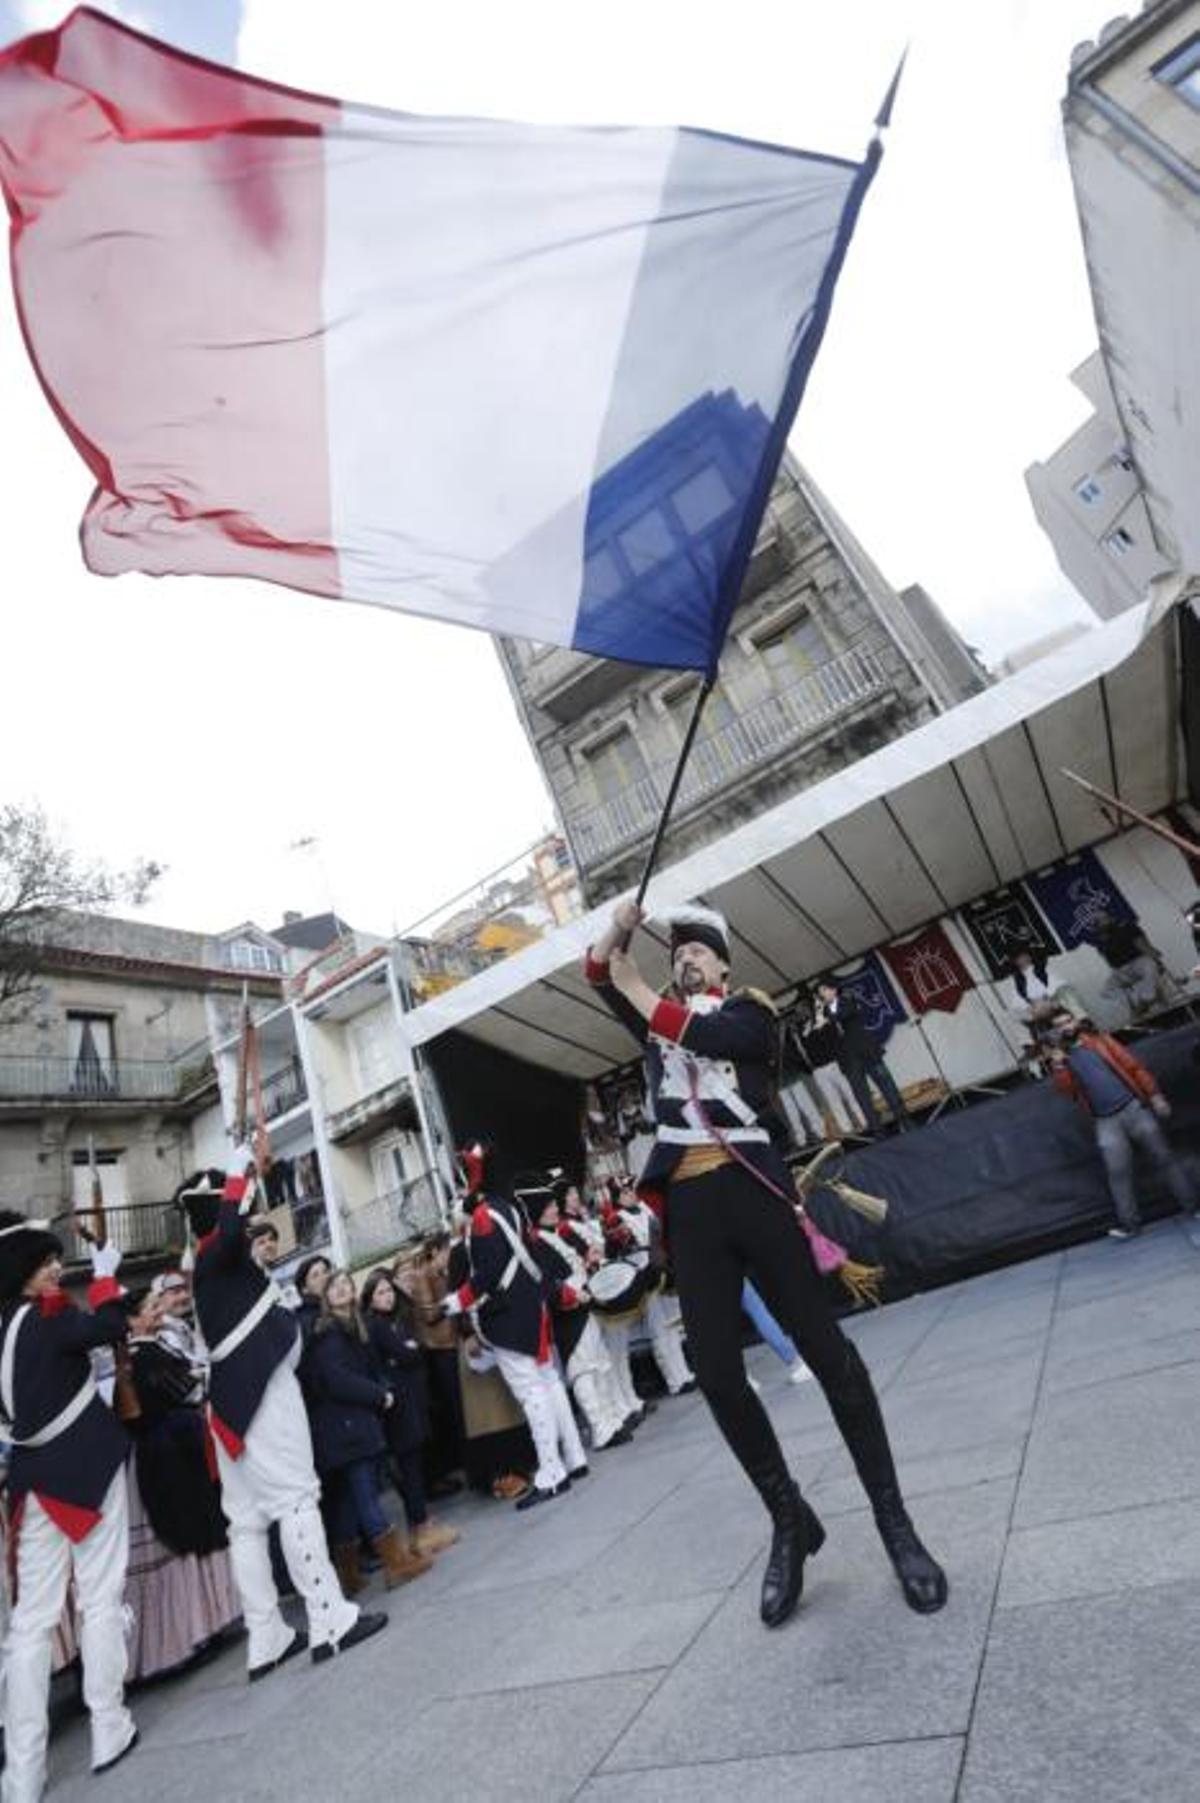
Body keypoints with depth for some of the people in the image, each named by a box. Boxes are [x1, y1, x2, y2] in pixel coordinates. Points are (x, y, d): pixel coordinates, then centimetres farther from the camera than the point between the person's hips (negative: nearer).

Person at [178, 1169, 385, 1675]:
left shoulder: (206, 1260, 12)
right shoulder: (220, 1251, -15)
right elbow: (233, 1229, -36)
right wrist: (237, 1185, -25)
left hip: (231, 1395, 10)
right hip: (260, 1388, -10)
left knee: (247, 1518, 11)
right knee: (295, 1497, -6)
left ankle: (265, 1640, 18)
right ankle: (330, 1621, -2)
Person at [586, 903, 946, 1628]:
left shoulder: (750, 1009, 8)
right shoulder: (658, 1018, 20)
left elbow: (707, 1036, -14)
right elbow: (600, 975, 8)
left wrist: (639, 991, -11)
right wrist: (617, 930, -10)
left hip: (749, 1186, -3)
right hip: (687, 1203, 4)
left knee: (824, 1345, 1)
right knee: (717, 1374, 4)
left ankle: (893, 1519, 20)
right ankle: (790, 1519, 26)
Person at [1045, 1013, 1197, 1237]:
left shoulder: (1102, 1041, 6)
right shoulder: (1060, 1059, 7)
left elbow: (1135, 1067, 4)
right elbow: (1065, 1089, -7)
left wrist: (1154, 1094, -3)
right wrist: (1058, 1065, -21)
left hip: (1133, 1108, 0)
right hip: (1106, 1122, 0)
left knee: (1164, 1157, 5)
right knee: (1118, 1174, -4)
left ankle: (1193, 1206, 19)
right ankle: (1129, 1223, 2)